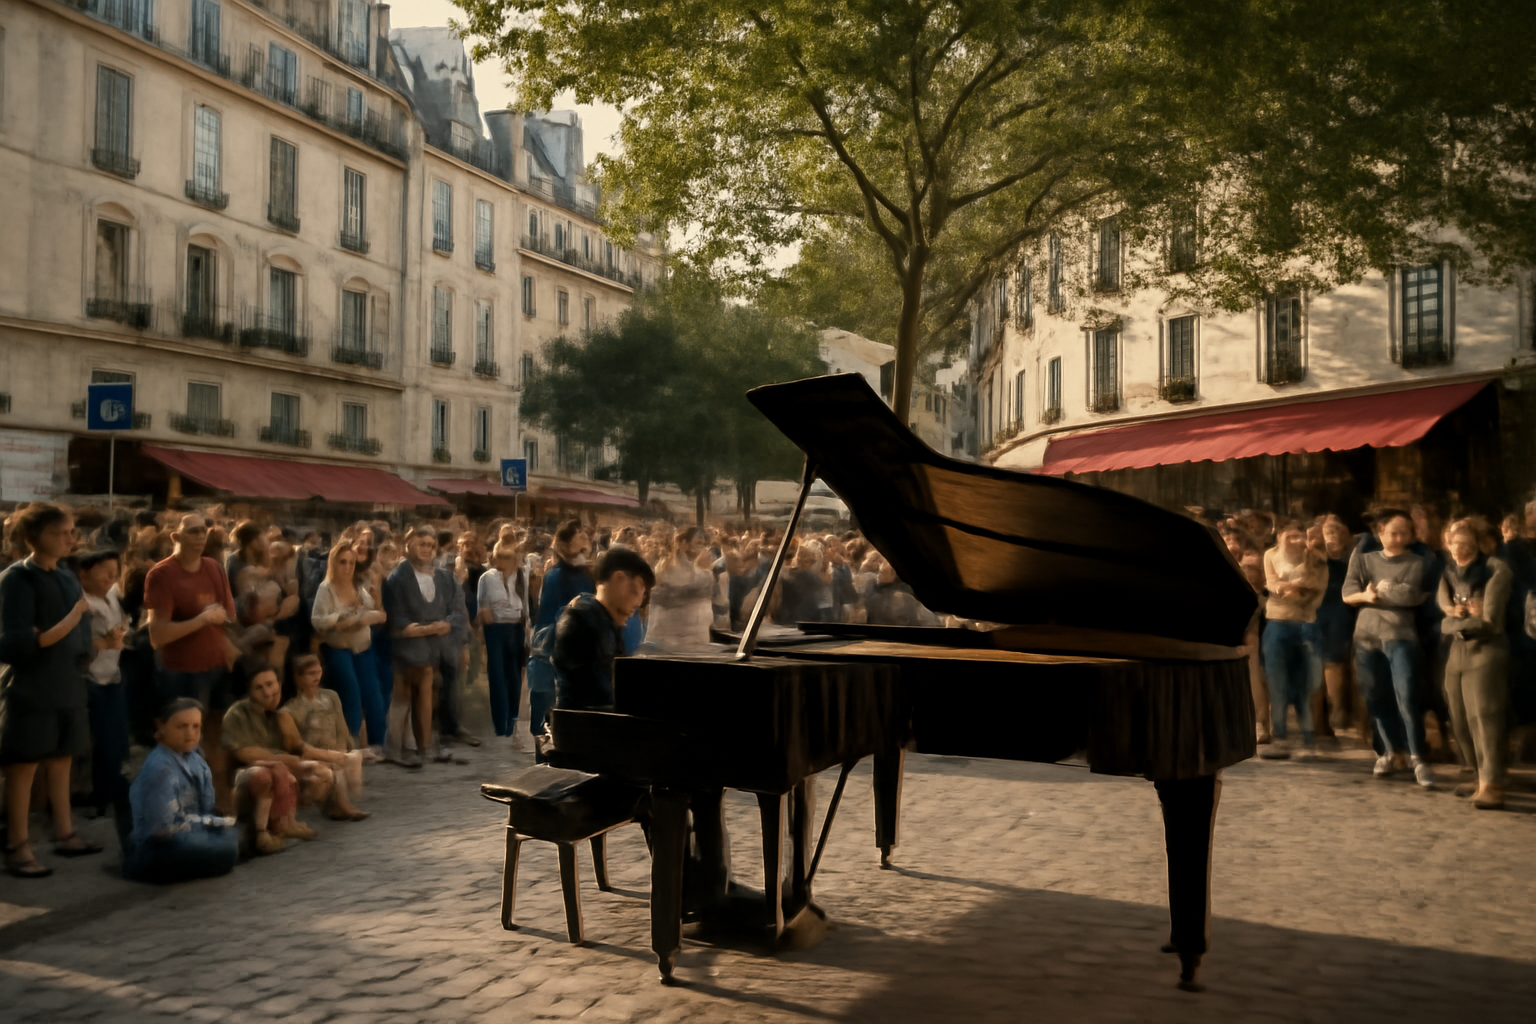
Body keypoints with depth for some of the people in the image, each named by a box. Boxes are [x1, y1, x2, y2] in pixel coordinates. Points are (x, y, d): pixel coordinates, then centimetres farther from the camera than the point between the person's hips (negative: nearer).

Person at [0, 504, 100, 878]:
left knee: (61, 761, 13)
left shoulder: (66, 577, 10)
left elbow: (82, 630, 10)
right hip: (30, 687, -7)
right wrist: (62, 628, -27)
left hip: (67, 684, 7)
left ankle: (64, 834, 22)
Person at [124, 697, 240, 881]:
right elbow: (163, 828, -23)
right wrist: (209, 822, -15)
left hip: (186, 836, 8)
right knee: (225, 851, -22)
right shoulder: (159, 769, -22)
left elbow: (208, 810, 8)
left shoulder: (196, 762, 2)